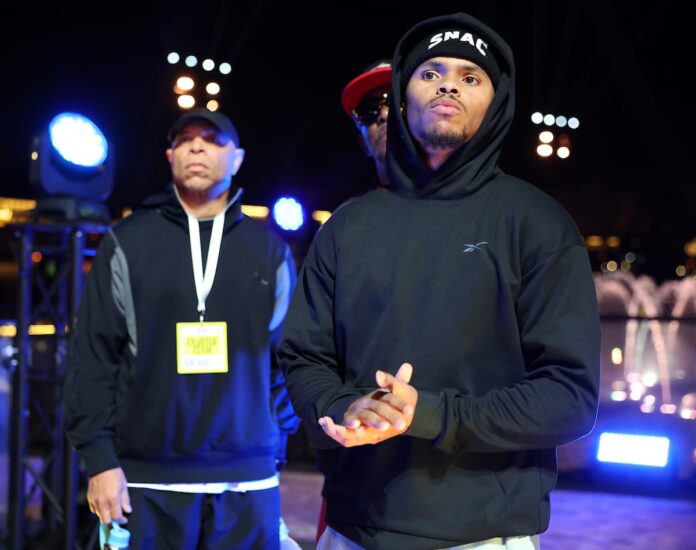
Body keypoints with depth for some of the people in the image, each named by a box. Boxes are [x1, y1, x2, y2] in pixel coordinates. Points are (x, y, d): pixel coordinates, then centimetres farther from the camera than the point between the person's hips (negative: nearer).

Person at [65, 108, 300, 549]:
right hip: (149, 479, -1)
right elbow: (93, 355, 1)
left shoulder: (270, 249, 10)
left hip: (248, 481, 1)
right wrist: (99, 458, -6)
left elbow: (288, 357, 10)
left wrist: (278, 446, 4)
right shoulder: (127, 243, 5)